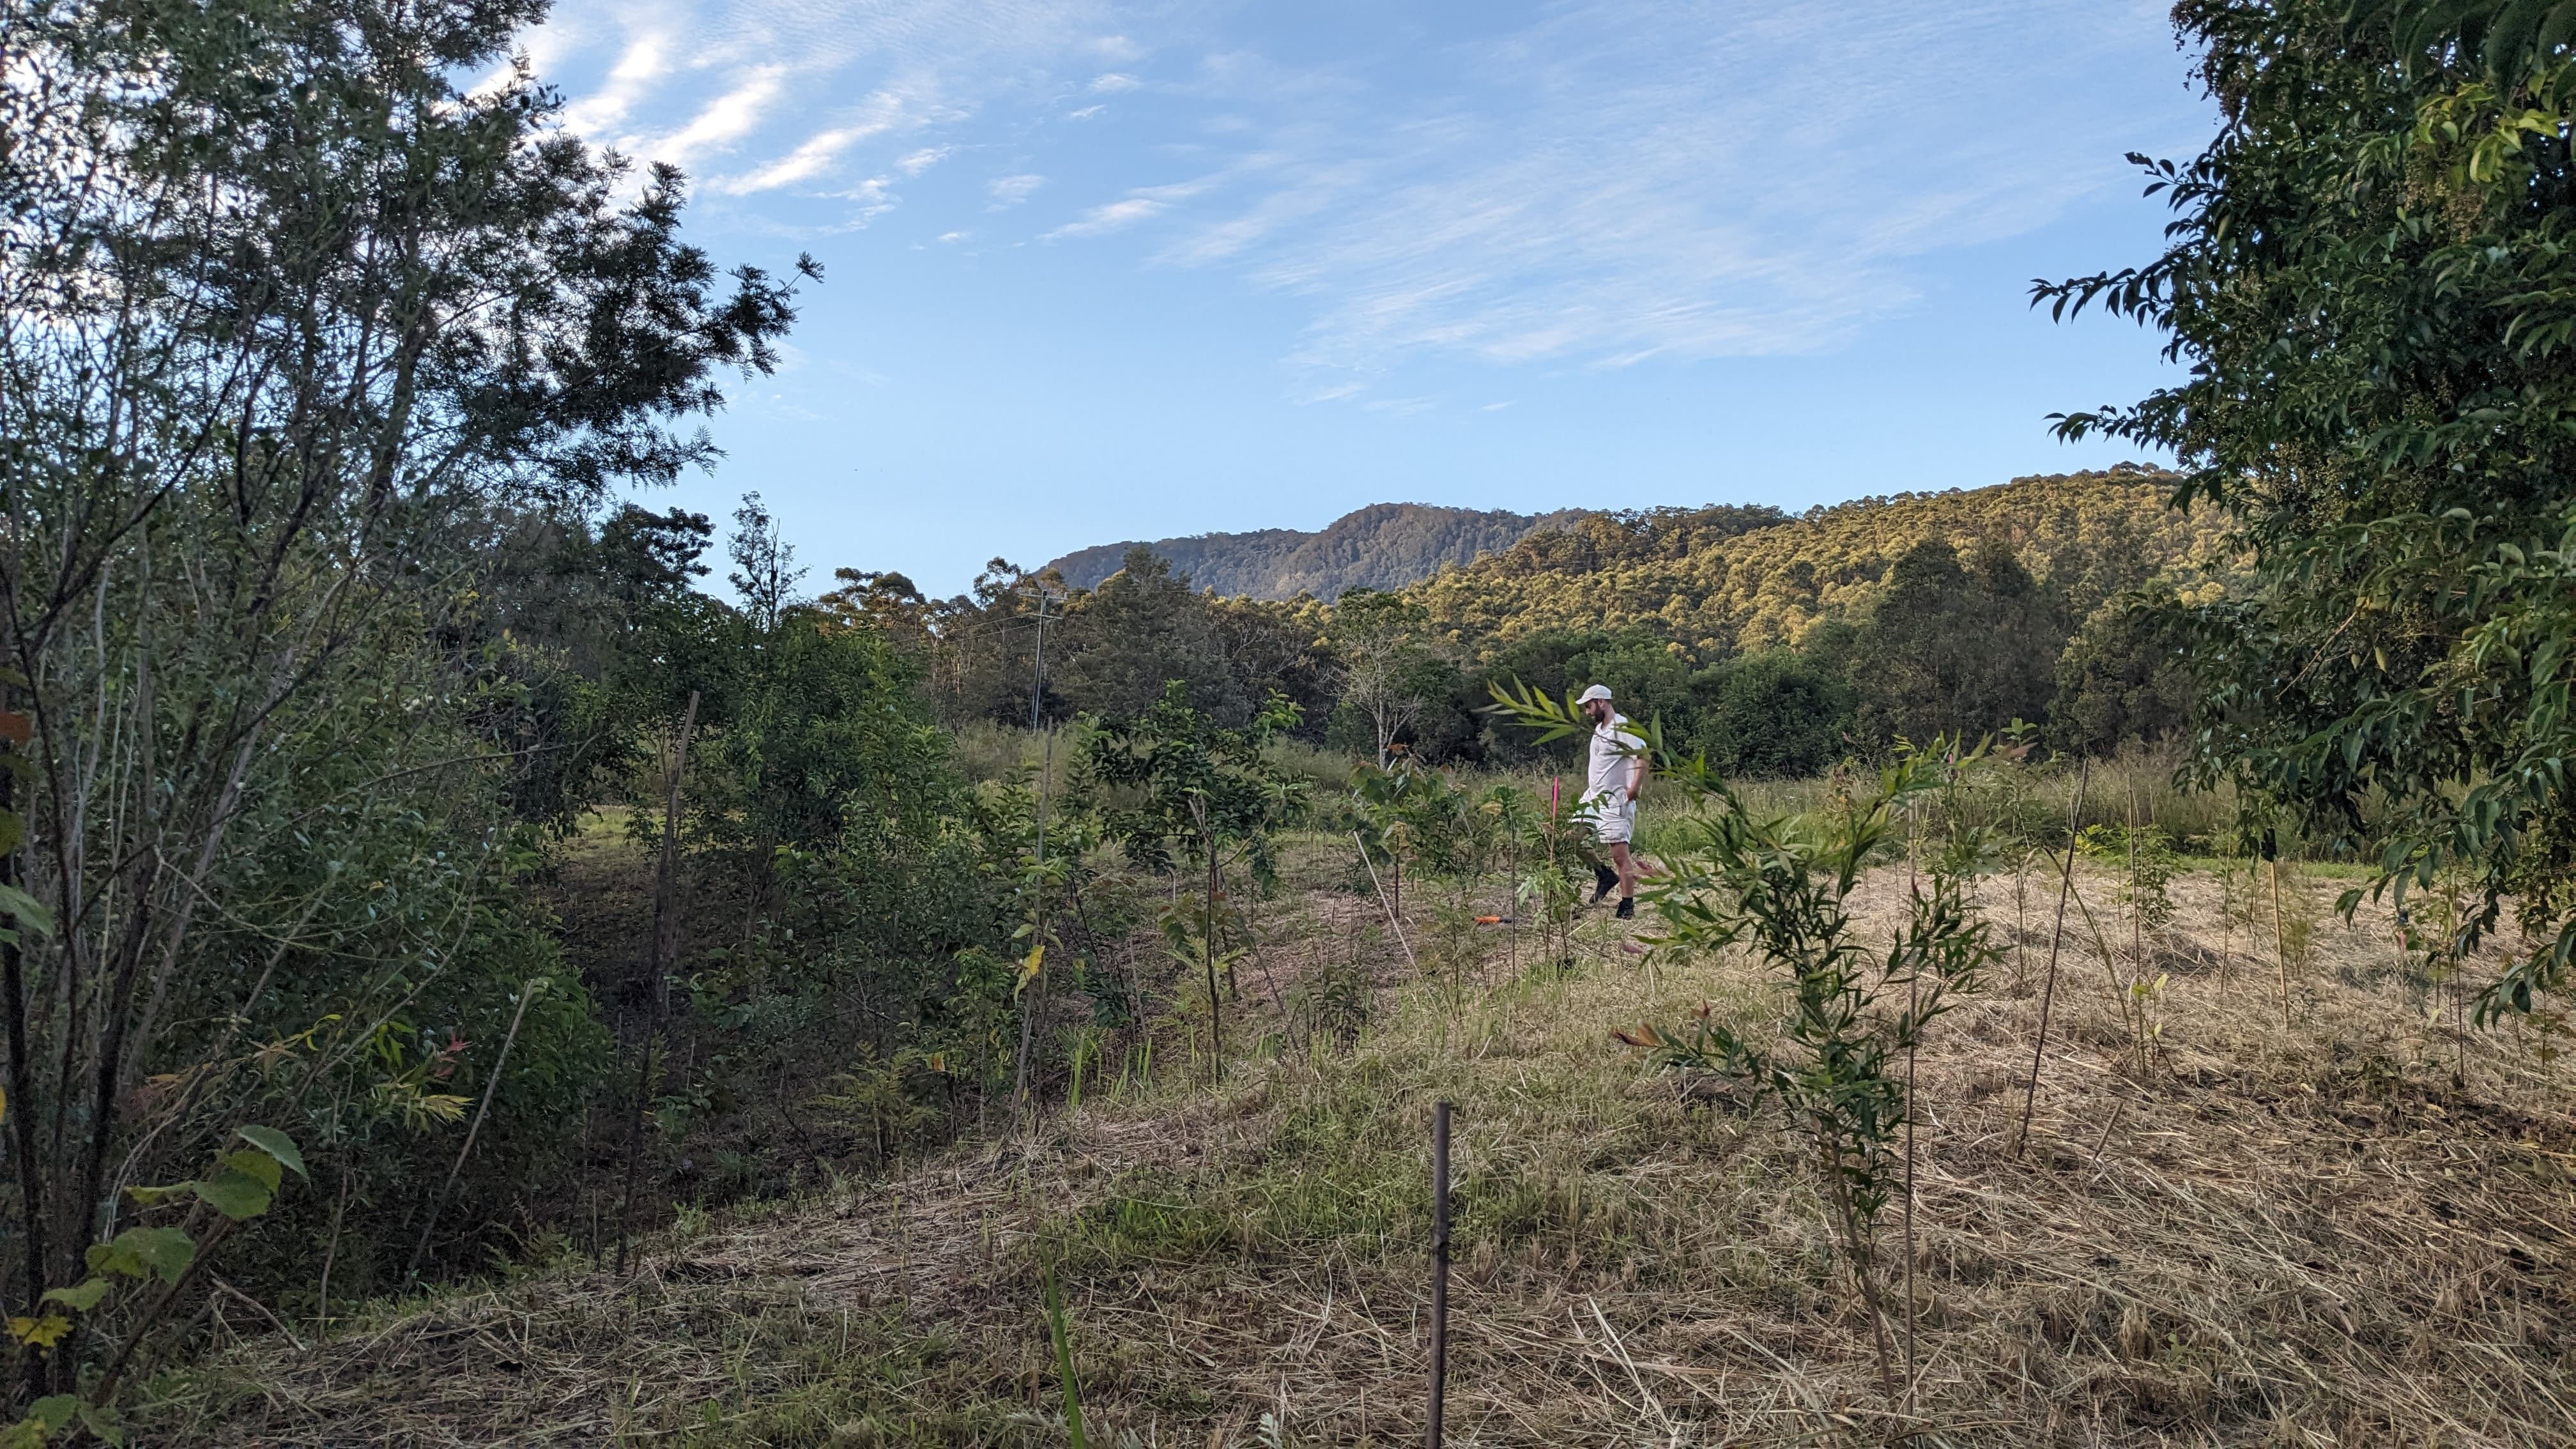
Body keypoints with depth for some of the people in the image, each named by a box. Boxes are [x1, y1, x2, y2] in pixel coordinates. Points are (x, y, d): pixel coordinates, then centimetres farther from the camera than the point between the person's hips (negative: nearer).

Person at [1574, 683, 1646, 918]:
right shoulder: (1599, 729, 17)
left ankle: (1627, 905, 0)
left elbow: (1643, 757, -22)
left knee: (1620, 855, -7)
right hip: (1592, 799, 10)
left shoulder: (1623, 728, -13)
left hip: (1615, 803, -10)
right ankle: (1604, 875, 20)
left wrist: (1633, 789, -27)